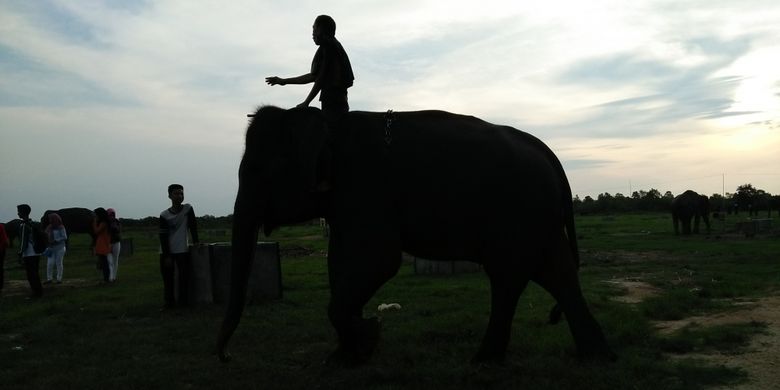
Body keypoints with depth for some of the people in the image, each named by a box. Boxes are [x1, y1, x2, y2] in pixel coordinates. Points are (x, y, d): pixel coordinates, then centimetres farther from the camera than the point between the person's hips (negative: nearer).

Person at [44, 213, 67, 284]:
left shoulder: (61, 228, -9)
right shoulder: (49, 228, 4)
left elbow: (64, 237, -11)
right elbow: (47, 237, 13)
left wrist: (56, 240, -20)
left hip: (60, 248, -4)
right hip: (51, 248, 4)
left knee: (58, 263, 2)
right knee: (50, 263, -2)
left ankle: (59, 279, 11)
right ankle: (49, 279, 6)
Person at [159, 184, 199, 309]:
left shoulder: (188, 209, -1)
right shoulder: (164, 215, -4)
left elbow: (193, 225, 5)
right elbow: (163, 236, -7)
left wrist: (196, 241, 0)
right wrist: (167, 256, -11)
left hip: (182, 250, 0)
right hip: (166, 252, 0)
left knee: (184, 276, -2)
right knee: (167, 278, 2)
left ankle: (182, 302, 6)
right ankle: (169, 302, 10)